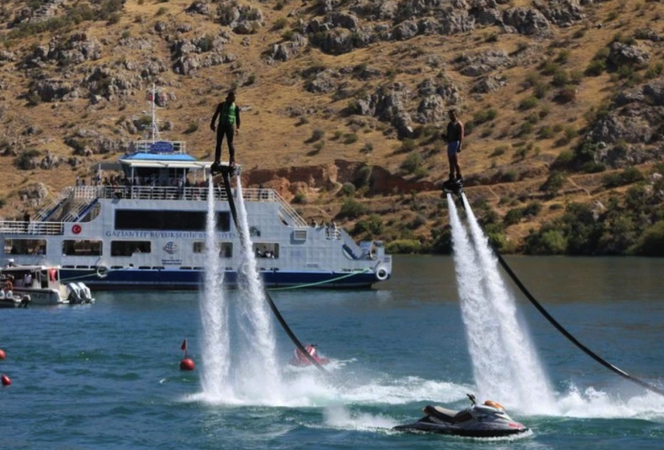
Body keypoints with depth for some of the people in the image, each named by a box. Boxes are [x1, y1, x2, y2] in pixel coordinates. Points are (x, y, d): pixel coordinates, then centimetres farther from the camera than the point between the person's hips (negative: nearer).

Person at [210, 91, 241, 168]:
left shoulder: (235, 107, 5)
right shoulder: (221, 105, 5)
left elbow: (237, 118, 8)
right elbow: (216, 115, 9)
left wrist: (238, 127, -1)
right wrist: (213, 124, 4)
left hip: (230, 126, -1)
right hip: (221, 126, 1)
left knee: (230, 143, -3)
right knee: (219, 143, 2)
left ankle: (232, 161, 0)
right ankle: (217, 160, 10)